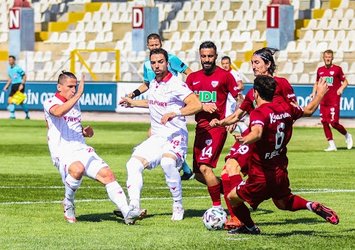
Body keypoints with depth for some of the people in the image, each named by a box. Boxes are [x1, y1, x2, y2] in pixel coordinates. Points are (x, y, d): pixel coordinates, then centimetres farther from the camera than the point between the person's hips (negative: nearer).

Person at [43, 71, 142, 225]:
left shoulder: (76, 103, 21)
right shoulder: (50, 103, -2)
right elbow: (59, 112, -29)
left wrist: (85, 132, 14)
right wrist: (78, 95, -29)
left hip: (82, 149, 7)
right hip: (63, 153, -7)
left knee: (107, 174, -13)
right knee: (78, 169, -38)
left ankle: (127, 212, -19)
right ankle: (68, 204, -12)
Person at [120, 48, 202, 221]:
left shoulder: (175, 84, -11)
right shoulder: (153, 84, 14)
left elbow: (196, 105, -23)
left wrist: (175, 113, -35)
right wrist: (133, 102, 37)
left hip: (175, 137, -8)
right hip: (156, 138, 8)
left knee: (167, 163, -35)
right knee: (133, 164, -10)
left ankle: (178, 206, -19)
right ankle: (134, 207, -12)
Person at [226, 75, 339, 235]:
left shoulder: (259, 113, -21)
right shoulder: (286, 109, 0)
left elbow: (257, 133, -43)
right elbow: (308, 110, 20)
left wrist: (245, 140, -64)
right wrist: (320, 93, 37)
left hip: (261, 176, -7)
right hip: (281, 172, 7)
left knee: (233, 198, 11)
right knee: (283, 202, 30)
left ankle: (250, 227, 23)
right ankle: (313, 206, 7)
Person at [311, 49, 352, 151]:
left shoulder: (337, 69, -2)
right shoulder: (320, 70, 11)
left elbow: (345, 81, 2)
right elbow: (317, 83, 24)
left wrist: (341, 88, -15)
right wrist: (314, 92, 9)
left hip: (334, 101, -5)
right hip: (323, 100, 5)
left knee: (334, 122, -11)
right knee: (324, 122, 1)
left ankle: (347, 135, 16)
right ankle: (332, 145, 9)